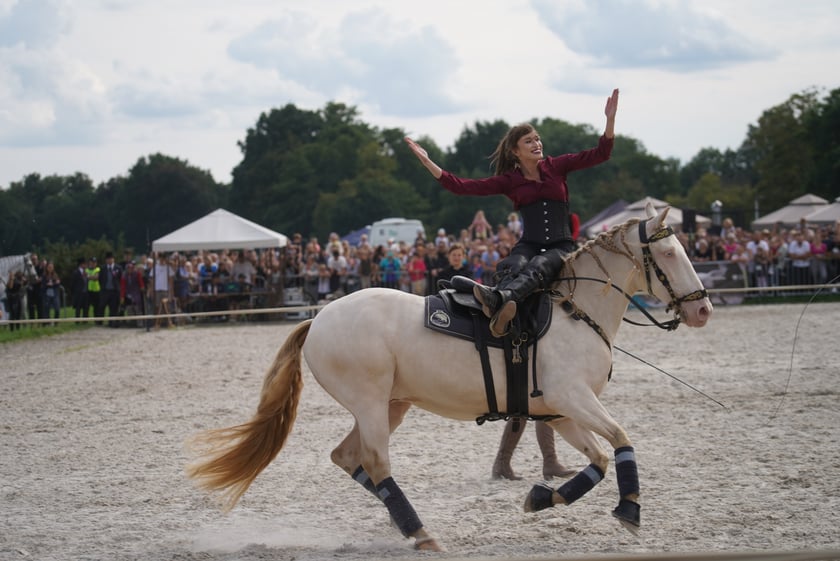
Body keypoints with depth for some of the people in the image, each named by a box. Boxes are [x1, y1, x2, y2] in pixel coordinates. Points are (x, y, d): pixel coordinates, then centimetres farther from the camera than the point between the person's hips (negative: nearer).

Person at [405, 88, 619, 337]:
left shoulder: (556, 167, 11)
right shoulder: (509, 180, 10)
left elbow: (600, 154, 7)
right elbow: (462, 186, 5)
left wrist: (610, 119, -7)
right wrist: (427, 162, -1)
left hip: (561, 246, -1)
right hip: (529, 244, 1)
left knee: (536, 267, -34)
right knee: (514, 267, -34)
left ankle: (499, 298, -65)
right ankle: (498, 313, -65)